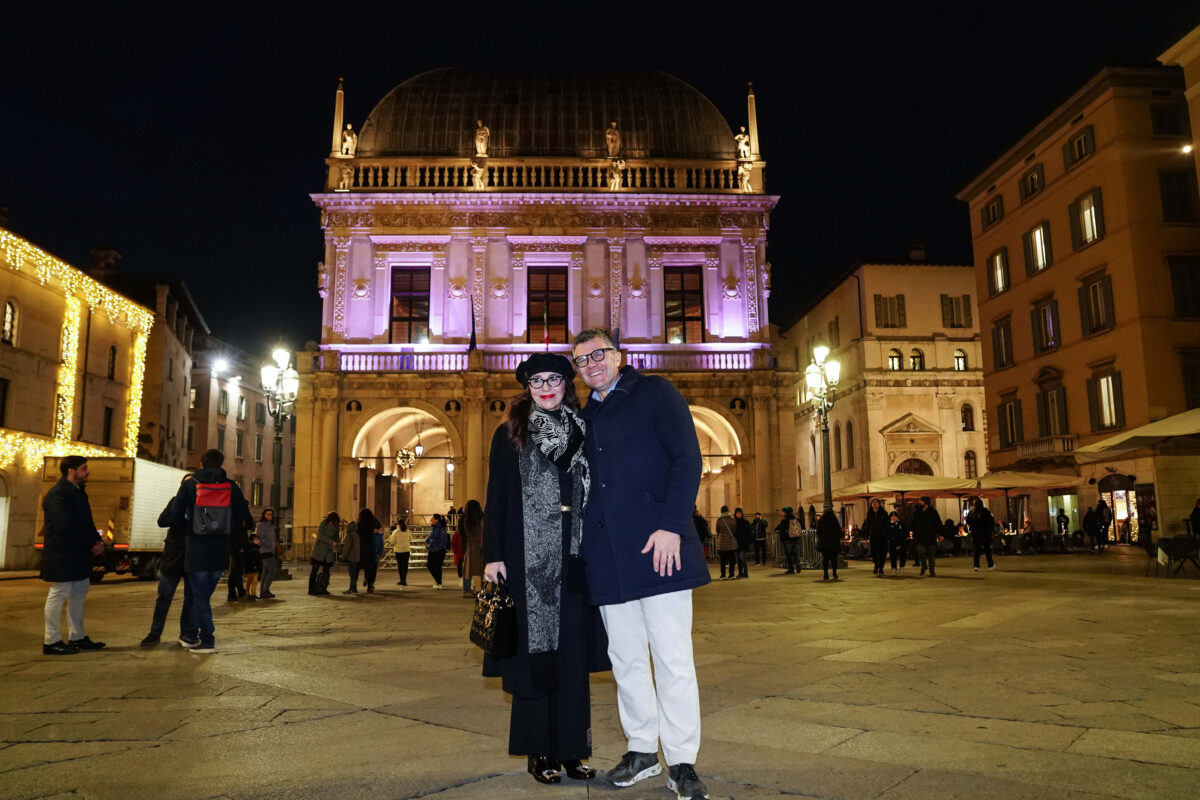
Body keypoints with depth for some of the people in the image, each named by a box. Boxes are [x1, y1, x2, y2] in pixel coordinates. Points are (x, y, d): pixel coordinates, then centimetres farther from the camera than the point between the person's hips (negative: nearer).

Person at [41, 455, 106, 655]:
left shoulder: (79, 492, 14)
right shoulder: (57, 495, -15)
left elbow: (86, 522, 16)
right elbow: (67, 527, -22)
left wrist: (98, 541, 0)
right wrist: (92, 544, -14)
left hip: (79, 556, 10)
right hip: (62, 556, -10)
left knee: (79, 594, 13)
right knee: (58, 594, -3)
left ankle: (77, 638, 21)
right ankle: (51, 641, 6)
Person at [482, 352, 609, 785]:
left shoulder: (583, 432, 11)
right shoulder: (510, 435, 5)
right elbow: (496, 498, 1)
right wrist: (492, 555, -7)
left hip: (574, 558, 2)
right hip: (529, 559, -2)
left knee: (573, 654, 5)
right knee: (534, 652, 2)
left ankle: (570, 748, 16)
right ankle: (538, 752, 14)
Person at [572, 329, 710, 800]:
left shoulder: (655, 393, 2)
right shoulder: (585, 418, 18)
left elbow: (687, 459, -7)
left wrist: (671, 526, -17)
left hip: (657, 546, -5)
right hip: (607, 556, 5)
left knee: (673, 660, -2)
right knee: (626, 659, 12)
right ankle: (642, 751, 27)